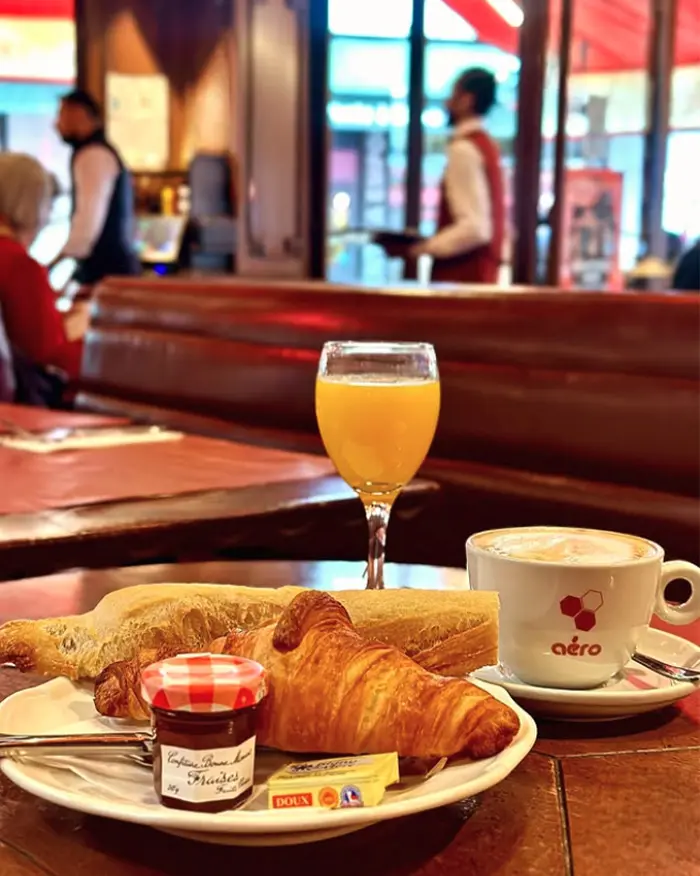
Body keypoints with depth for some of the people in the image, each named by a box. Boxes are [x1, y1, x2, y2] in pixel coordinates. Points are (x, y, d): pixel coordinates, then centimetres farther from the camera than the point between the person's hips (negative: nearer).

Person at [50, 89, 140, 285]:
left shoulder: (93, 155, -13)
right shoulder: (100, 153, 18)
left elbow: (89, 218, -23)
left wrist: (54, 262, -20)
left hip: (106, 268, -10)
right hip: (112, 264, 10)